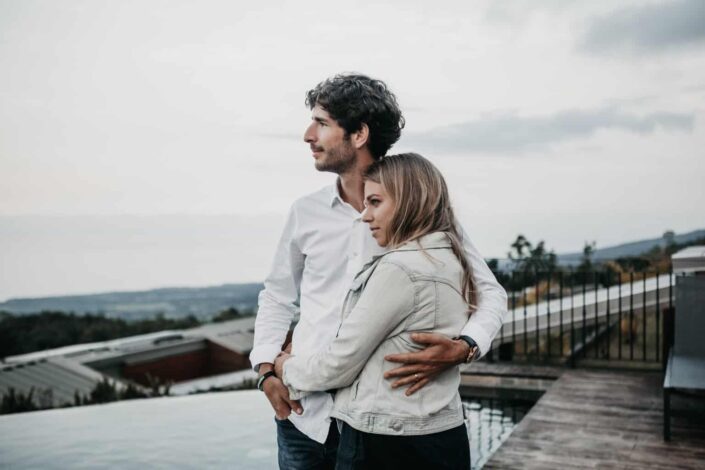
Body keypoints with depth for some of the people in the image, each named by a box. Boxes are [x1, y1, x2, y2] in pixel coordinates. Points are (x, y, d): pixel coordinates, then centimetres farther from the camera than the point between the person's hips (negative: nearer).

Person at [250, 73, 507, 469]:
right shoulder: (305, 213, 2)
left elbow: (490, 293, -3)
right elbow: (278, 297, 13)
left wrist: (463, 348, -21)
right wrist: (267, 371, 1)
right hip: (305, 414, 3)